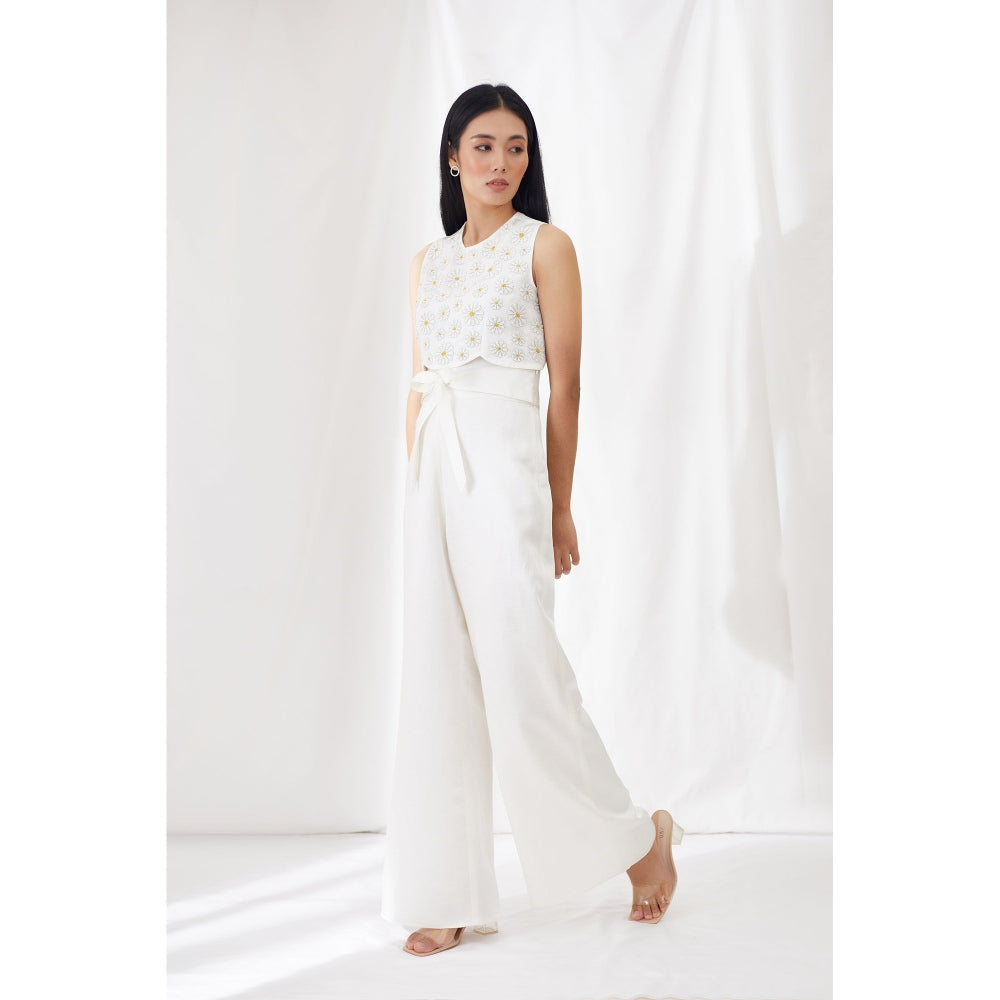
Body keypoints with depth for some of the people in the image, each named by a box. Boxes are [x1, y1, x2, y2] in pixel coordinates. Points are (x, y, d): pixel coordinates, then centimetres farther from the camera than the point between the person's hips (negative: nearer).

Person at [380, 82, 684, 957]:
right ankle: (453, 894, 12)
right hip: (435, 470, 6)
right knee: (439, 681, 4)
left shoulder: (546, 245, 2)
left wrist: (560, 510, -3)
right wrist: (418, 483, 13)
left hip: (503, 464, -6)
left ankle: (640, 834, 14)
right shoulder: (428, 261, 18)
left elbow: (565, 385, -1)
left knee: (521, 674, -8)